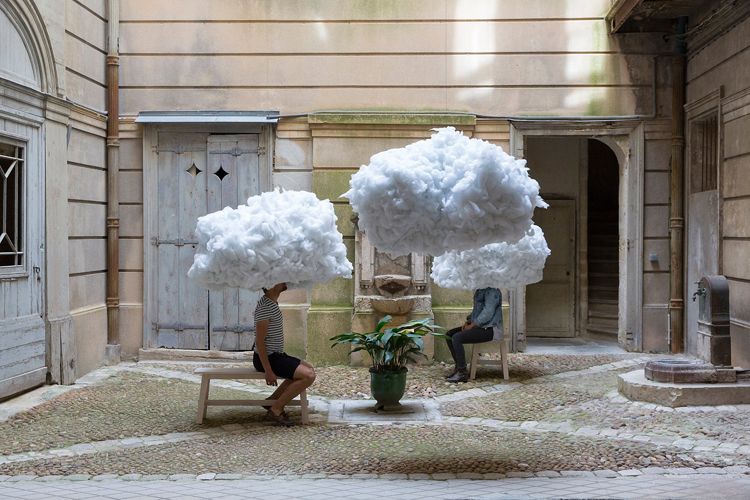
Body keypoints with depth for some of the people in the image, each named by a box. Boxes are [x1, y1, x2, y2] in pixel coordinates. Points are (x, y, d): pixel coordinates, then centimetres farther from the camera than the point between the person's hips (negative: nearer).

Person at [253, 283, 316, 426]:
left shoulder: (273, 303, 12)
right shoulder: (265, 306, -20)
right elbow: (259, 341, -22)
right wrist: (268, 371, -24)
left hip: (276, 355, 10)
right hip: (268, 358, -10)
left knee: (308, 368, 20)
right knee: (309, 376, -18)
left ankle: (273, 399, 16)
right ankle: (276, 409, -9)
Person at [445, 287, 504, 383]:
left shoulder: (492, 290, -17)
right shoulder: (479, 290, 15)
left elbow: (488, 312, -24)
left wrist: (471, 326, -19)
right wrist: (467, 322, 6)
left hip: (489, 330, -10)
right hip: (480, 326, 10)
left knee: (456, 338, -23)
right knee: (449, 335, 4)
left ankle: (462, 373, -15)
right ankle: (458, 366, 7)